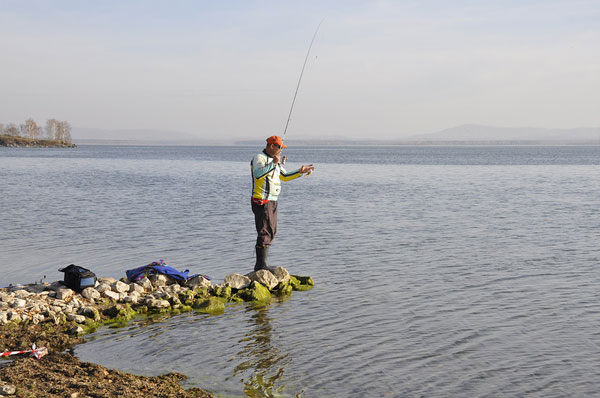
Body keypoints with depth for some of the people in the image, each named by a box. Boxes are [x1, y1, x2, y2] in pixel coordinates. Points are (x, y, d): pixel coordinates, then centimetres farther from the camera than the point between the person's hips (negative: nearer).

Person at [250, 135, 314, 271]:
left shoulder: (274, 160, 18)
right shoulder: (259, 158, -12)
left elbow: (284, 176, 27)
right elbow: (258, 174, -32)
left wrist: (301, 171, 21)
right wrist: (273, 164, -30)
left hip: (272, 202, 10)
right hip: (262, 202, -10)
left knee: (271, 232, 13)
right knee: (265, 233, -13)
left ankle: (261, 264, 18)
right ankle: (261, 265, -11)